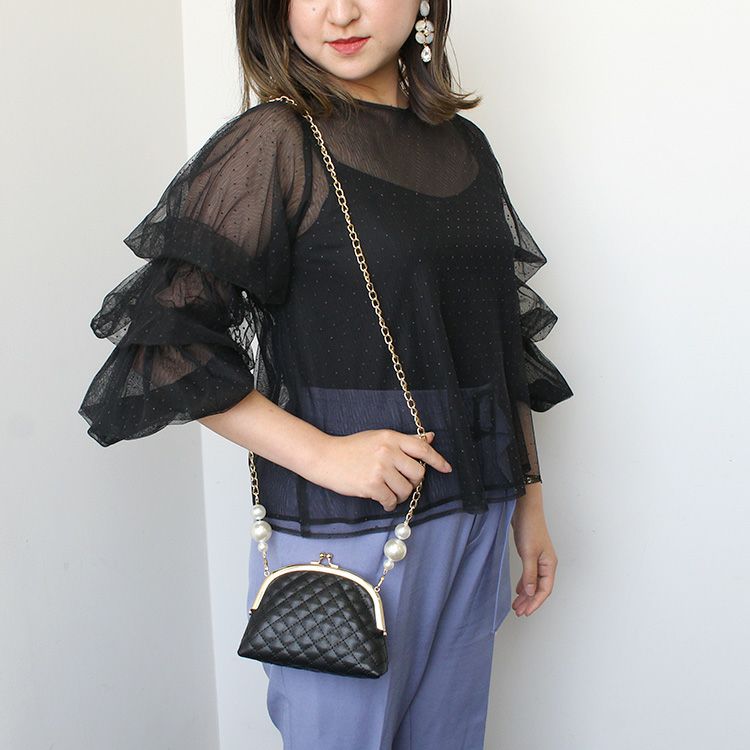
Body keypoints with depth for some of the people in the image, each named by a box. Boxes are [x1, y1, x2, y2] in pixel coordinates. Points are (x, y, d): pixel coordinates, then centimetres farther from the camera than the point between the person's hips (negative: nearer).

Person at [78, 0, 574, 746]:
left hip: (473, 517, 6)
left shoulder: (465, 146, 8)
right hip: (343, 528, -5)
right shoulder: (274, 143, -8)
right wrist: (323, 453, -19)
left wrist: (529, 496, 12)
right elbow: (167, 342, -13)